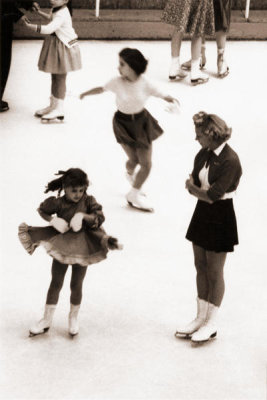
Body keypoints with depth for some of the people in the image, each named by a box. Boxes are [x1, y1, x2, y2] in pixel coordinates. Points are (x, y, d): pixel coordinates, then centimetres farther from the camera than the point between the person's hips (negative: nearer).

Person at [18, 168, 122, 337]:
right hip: (61, 246, 0)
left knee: (76, 285, 9)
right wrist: (54, 220, -14)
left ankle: (73, 318, 31)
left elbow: (100, 218, -15)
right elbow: (43, 210, 4)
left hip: (82, 248, 0)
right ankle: (47, 320, 19)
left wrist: (82, 216, -29)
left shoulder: (88, 201, -10)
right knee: (56, 283, 8)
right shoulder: (58, 203, -11)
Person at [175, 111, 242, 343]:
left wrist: (194, 187, -8)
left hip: (220, 219, -8)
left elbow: (212, 196, -25)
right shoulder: (203, 154, 1)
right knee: (201, 267, 14)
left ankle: (211, 324, 17)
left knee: (214, 272, 4)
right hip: (202, 213, 8)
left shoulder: (230, 161, -23)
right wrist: (203, 191, -16)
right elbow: (191, 185, 4)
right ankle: (201, 317, 27)